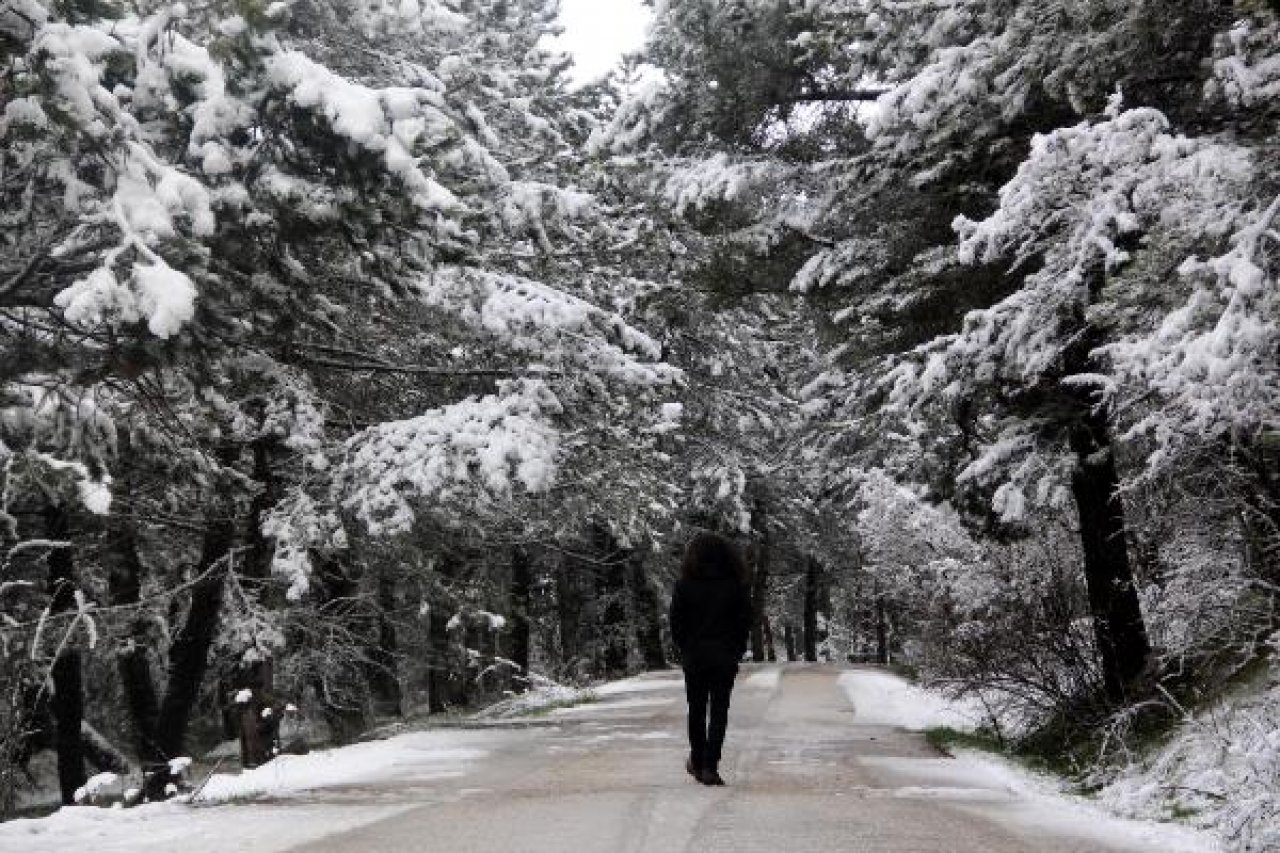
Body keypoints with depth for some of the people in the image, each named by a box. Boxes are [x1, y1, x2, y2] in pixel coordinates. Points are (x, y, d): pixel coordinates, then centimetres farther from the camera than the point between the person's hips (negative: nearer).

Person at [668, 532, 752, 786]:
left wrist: (685, 650, 8)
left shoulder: (685, 585, -5)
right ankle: (710, 767, -5)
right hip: (725, 658, 0)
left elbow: (676, 623, -4)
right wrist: (736, 650, 8)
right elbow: (745, 621, -1)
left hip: (694, 657, 0)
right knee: (719, 712, 2)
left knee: (696, 710, 14)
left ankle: (697, 763, 22)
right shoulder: (735, 586, -4)